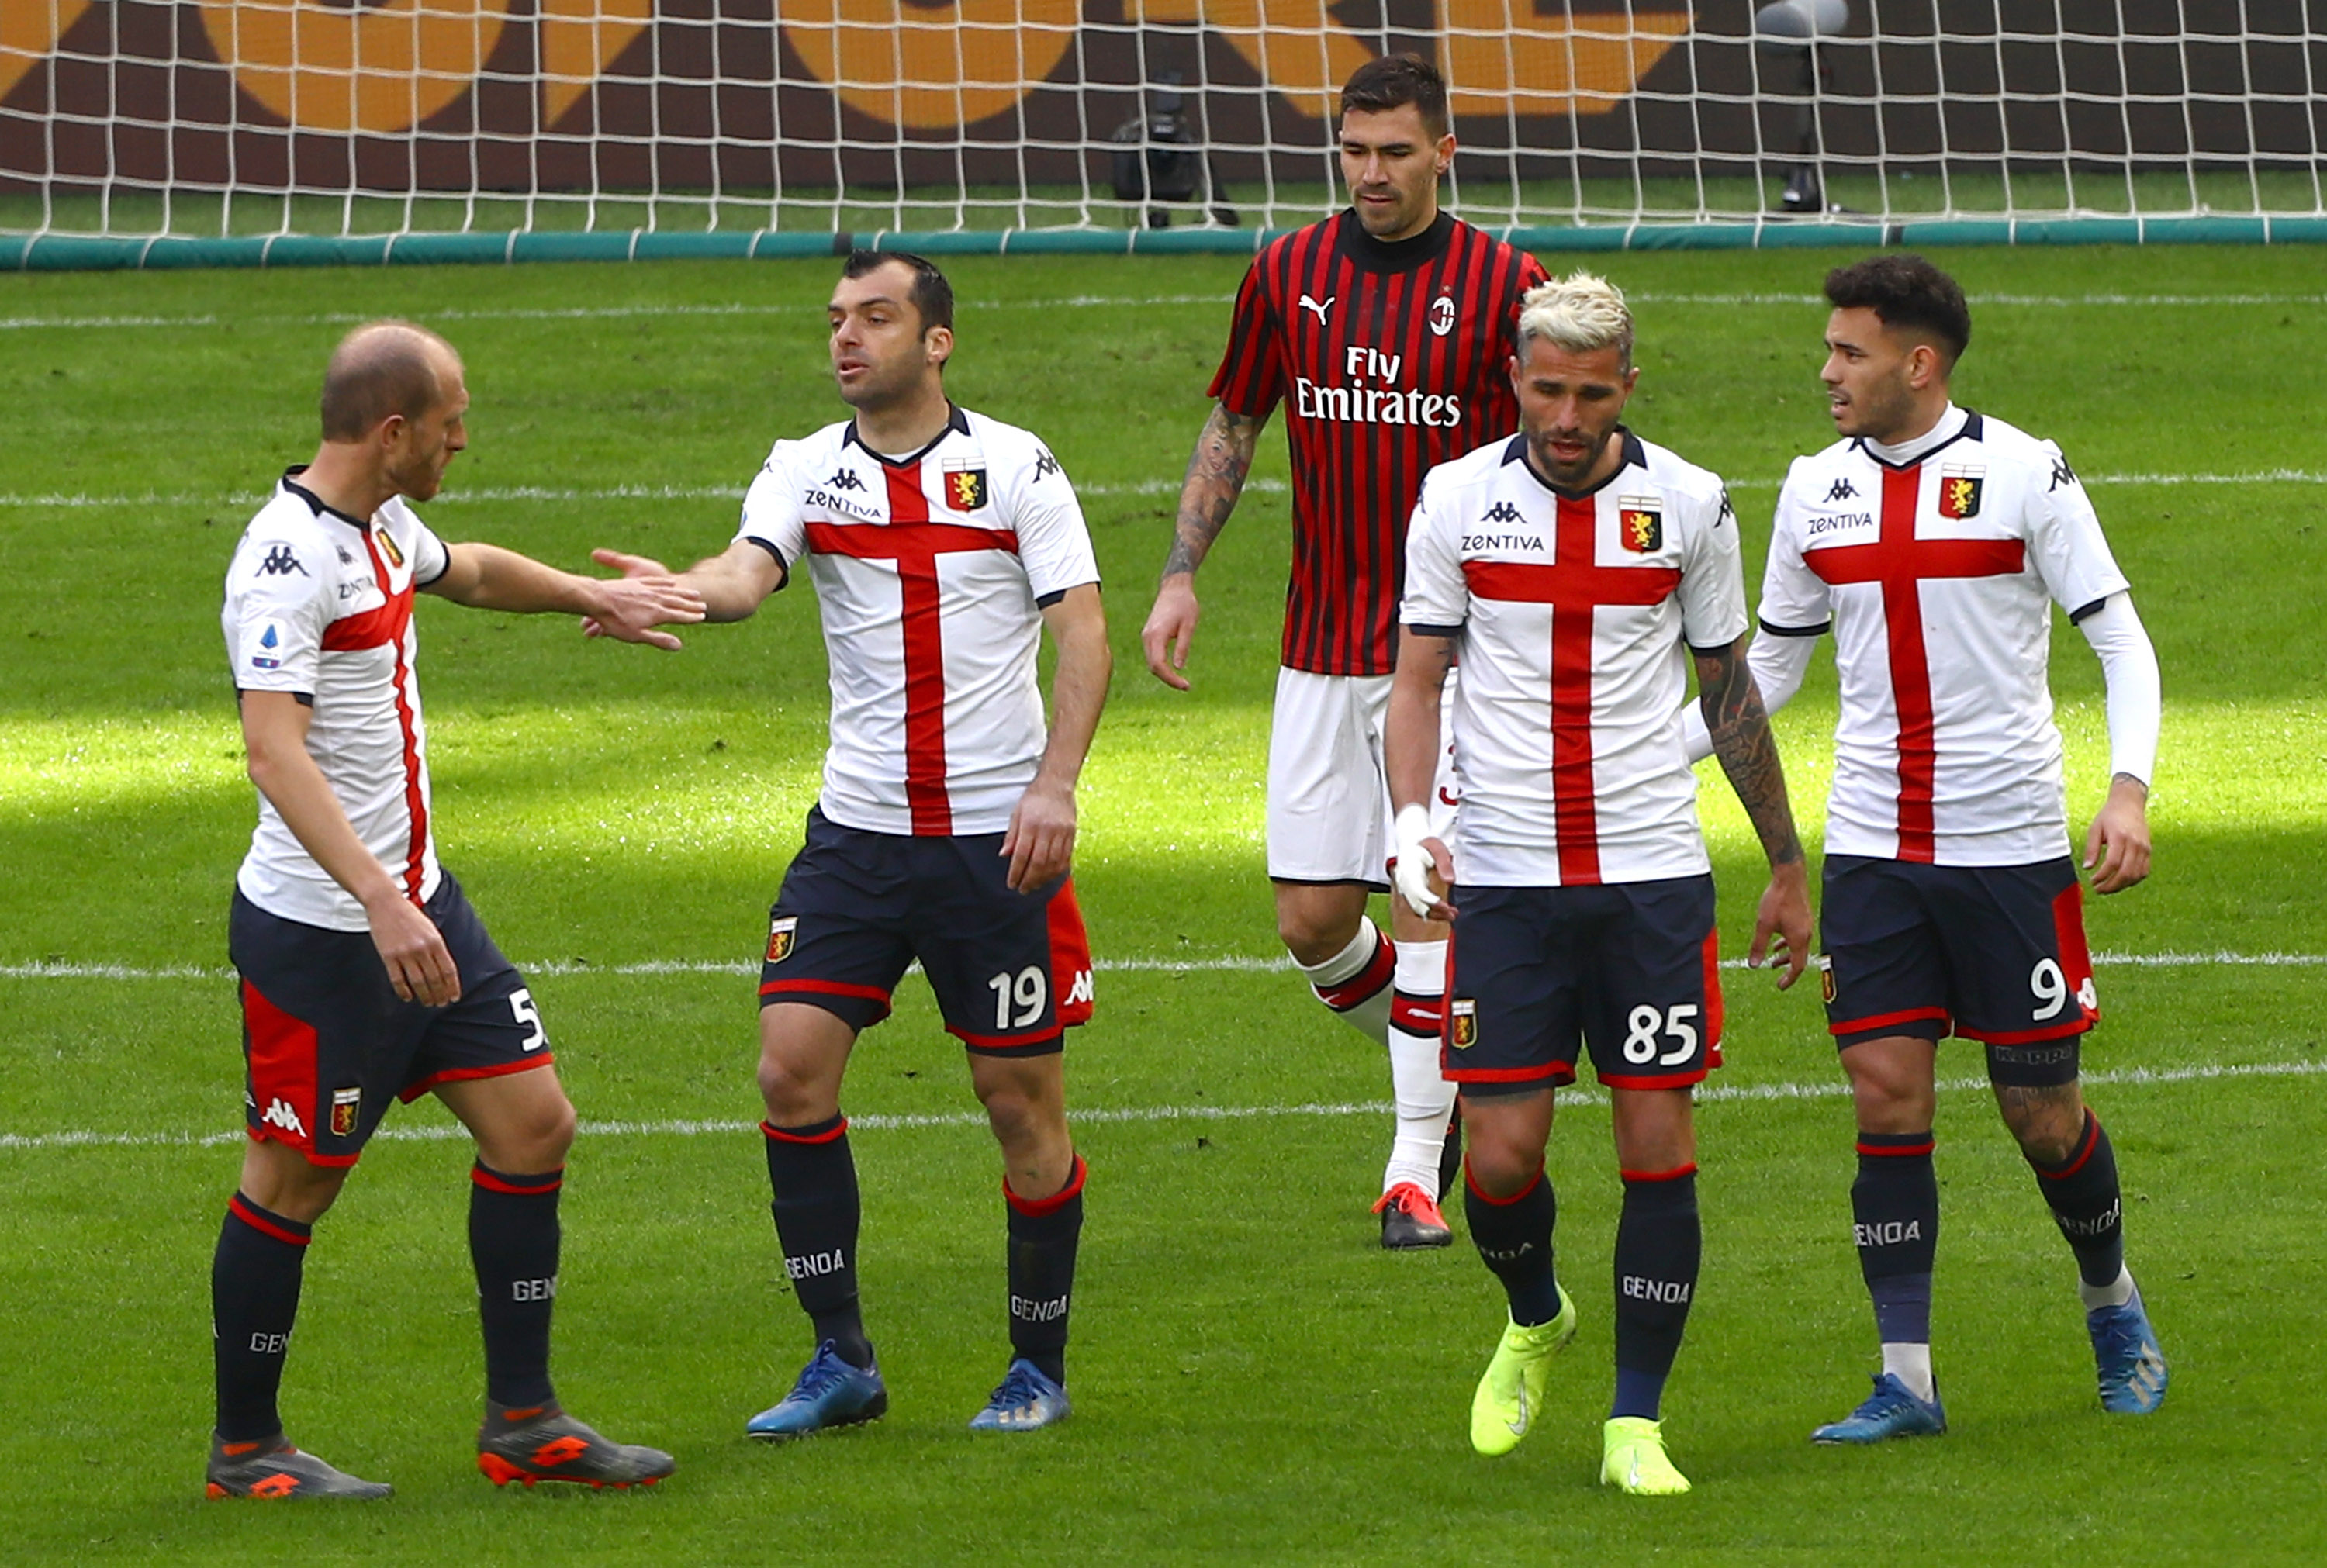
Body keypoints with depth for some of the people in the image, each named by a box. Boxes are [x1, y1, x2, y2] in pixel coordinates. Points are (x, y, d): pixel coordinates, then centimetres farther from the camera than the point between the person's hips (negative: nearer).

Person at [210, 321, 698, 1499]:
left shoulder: (382, 526, 8)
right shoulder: (289, 559, -22)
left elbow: (467, 571, 34)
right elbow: (272, 746, -33)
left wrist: (591, 594, 38)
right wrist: (381, 904, -40)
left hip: (420, 907, 9)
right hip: (317, 928, -9)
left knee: (532, 1125, 6)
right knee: (293, 1181, 1)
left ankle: (523, 1421, 15)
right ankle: (243, 1448, 15)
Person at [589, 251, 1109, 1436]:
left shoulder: (1016, 468, -2)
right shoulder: (808, 471, 4)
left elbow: (1083, 631, -5)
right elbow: (746, 572, -14)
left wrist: (1055, 783, -18)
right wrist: (676, 590, -38)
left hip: (999, 836, -3)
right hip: (857, 832, 3)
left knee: (1021, 1099, 1)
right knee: (792, 1064, -9)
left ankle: (1040, 1369, 17)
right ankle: (841, 1361, 2)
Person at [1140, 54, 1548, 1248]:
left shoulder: (1502, 284, -5)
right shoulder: (1287, 275, 4)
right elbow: (1232, 427, 16)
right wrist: (1180, 575, 8)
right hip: (1320, 652, 4)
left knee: (1424, 894, -10)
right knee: (1311, 921, 1)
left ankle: (1417, 1170, -3)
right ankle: (1449, 1071, 28)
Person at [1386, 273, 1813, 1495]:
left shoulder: (1687, 504, 1)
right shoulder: (1456, 501, 0)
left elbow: (1729, 691, 12)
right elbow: (1418, 677, 5)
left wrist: (1787, 865, 16)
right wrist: (1410, 822, -12)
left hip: (1652, 871, 0)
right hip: (1503, 877, 0)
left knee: (1658, 1141, -4)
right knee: (1500, 1152, -3)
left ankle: (1637, 1423, 5)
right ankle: (1534, 1321, 29)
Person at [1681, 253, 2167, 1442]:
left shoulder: (2023, 475, -7)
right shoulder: (1817, 488, 6)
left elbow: (2121, 639, -5)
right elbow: (1767, 666, 17)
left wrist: (2129, 789, -19)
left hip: (2011, 843, -3)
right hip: (1871, 845, 3)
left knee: (2041, 1110, 2)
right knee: (1886, 1092, -6)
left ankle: (2111, 1302, 30)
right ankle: (1905, 1380, -2)